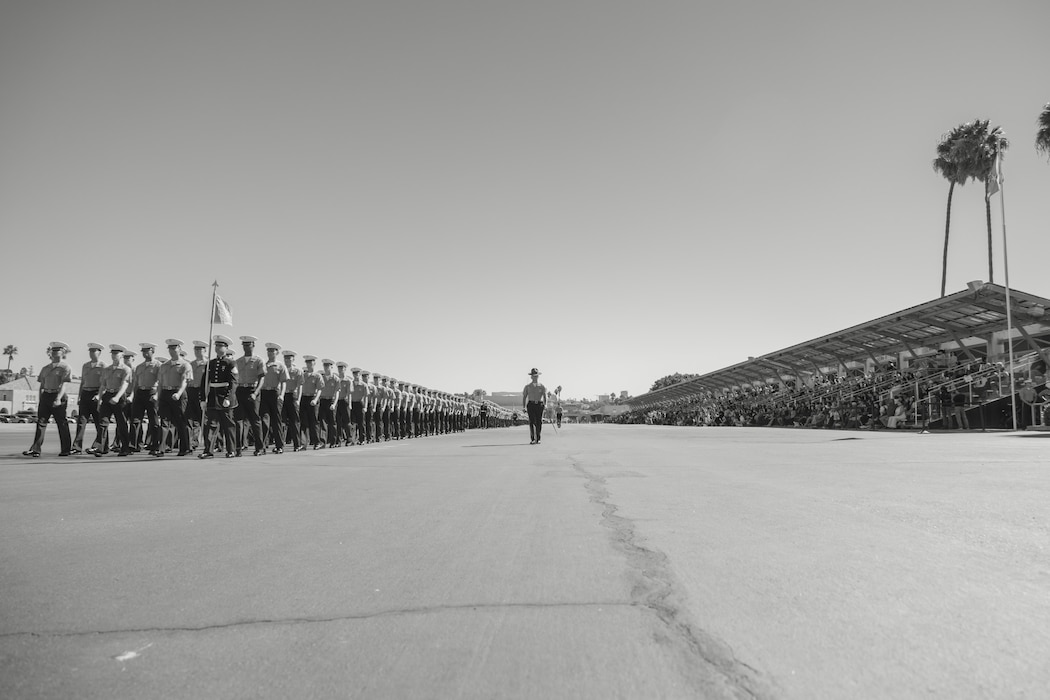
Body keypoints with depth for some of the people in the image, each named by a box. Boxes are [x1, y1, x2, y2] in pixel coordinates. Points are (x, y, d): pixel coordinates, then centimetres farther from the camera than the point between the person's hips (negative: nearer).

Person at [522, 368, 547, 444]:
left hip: (539, 404, 1)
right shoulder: (527, 386, 13)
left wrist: (545, 404, -14)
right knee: (532, 421, -8)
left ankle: (538, 439, 10)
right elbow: (524, 397, 11)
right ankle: (533, 439, -8)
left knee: (539, 422, 0)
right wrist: (524, 407, 1)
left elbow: (545, 396, 3)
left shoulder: (542, 386, 13)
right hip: (531, 404, -1)